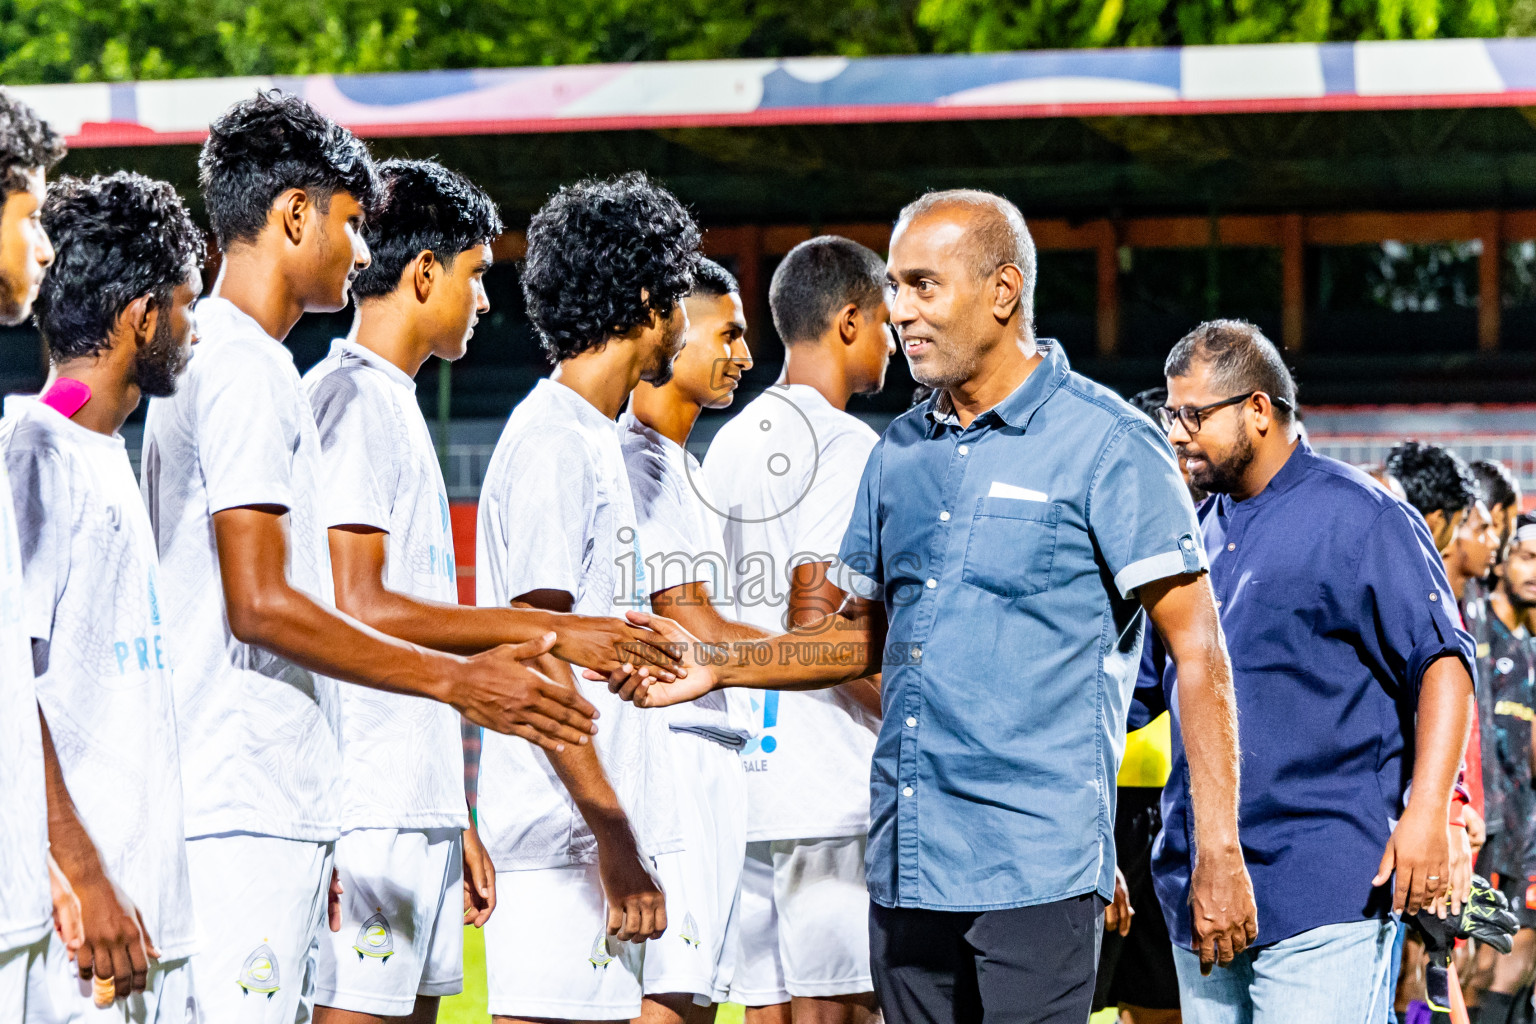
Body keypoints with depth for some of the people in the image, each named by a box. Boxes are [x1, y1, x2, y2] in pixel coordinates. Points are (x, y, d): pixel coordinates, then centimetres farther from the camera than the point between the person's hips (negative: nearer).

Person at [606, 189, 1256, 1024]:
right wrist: (716, 666, 12)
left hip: (1037, 868, -7)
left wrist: (1218, 852, -12)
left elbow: (1196, 650, -7)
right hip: (906, 863, 7)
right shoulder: (902, 454, 15)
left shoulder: (1106, 445, -5)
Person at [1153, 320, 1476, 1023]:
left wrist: (1427, 814, -20)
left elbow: (1443, 663, -9)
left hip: (1324, 889, -7)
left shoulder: (1358, 518, -4)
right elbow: (1148, 685, 25)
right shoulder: (1199, 535, 17)